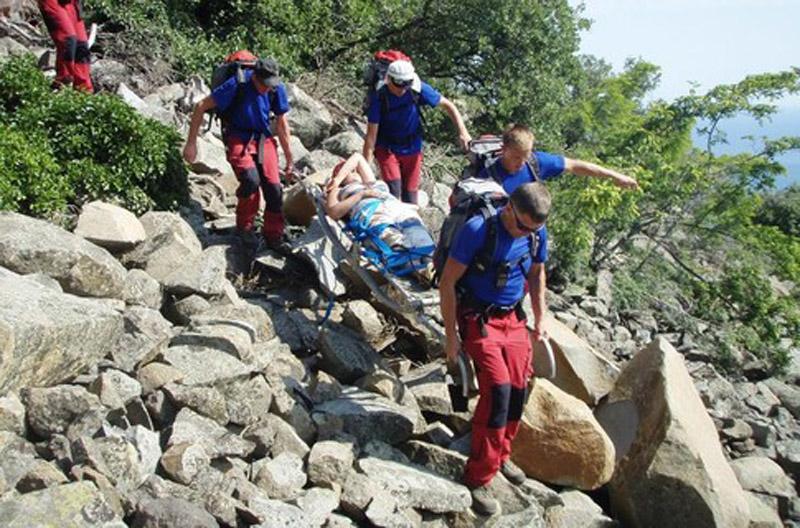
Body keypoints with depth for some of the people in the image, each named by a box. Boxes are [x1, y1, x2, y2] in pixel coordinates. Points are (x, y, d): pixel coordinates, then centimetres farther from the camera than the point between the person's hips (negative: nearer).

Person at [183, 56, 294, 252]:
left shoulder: (276, 89, -8)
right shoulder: (237, 85, -20)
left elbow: (282, 124, 5)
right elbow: (201, 107, -14)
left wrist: (289, 160, 8)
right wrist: (191, 143, -14)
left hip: (264, 140, 4)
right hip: (238, 140, -4)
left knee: (274, 188, -8)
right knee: (251, 179, -28)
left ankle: (274, 237, 11)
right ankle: (245, 226, -4)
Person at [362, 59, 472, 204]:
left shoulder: (418, 89, -16)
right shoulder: (379, 98, -21)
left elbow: (448, 106, -6)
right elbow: (371, 135, -19)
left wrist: (462, 132, -17)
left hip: (412, 150, 2)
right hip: (387, 149, -2)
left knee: (410, 196, 5)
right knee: (393, 191, -20)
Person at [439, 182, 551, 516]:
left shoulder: (537, 234, -3)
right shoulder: (478, 230, -21)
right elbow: (447, 283, -17)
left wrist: (539, 320, 14)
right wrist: (451, 335, -15)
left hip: (513, 319, 6)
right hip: (478, 319, -6)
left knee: (518, 390, 2)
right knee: (497, 390, -17)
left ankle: (500, 456, 29)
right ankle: (478, 478, -3)